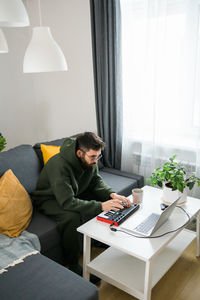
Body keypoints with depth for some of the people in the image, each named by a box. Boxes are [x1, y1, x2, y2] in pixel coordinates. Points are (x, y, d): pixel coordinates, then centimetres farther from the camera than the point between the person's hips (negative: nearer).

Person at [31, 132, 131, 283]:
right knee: (72, 217, -36)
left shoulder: (90, 159, -15)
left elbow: (96, 181, -3)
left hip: (76, 193, 7)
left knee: (107, 199, -8)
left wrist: (112, 194, -23)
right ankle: (74, 267, -16)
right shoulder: (59, 165, -37)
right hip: (51, 199, -7)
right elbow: (67, 202, -41)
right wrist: (100, 206, -45)